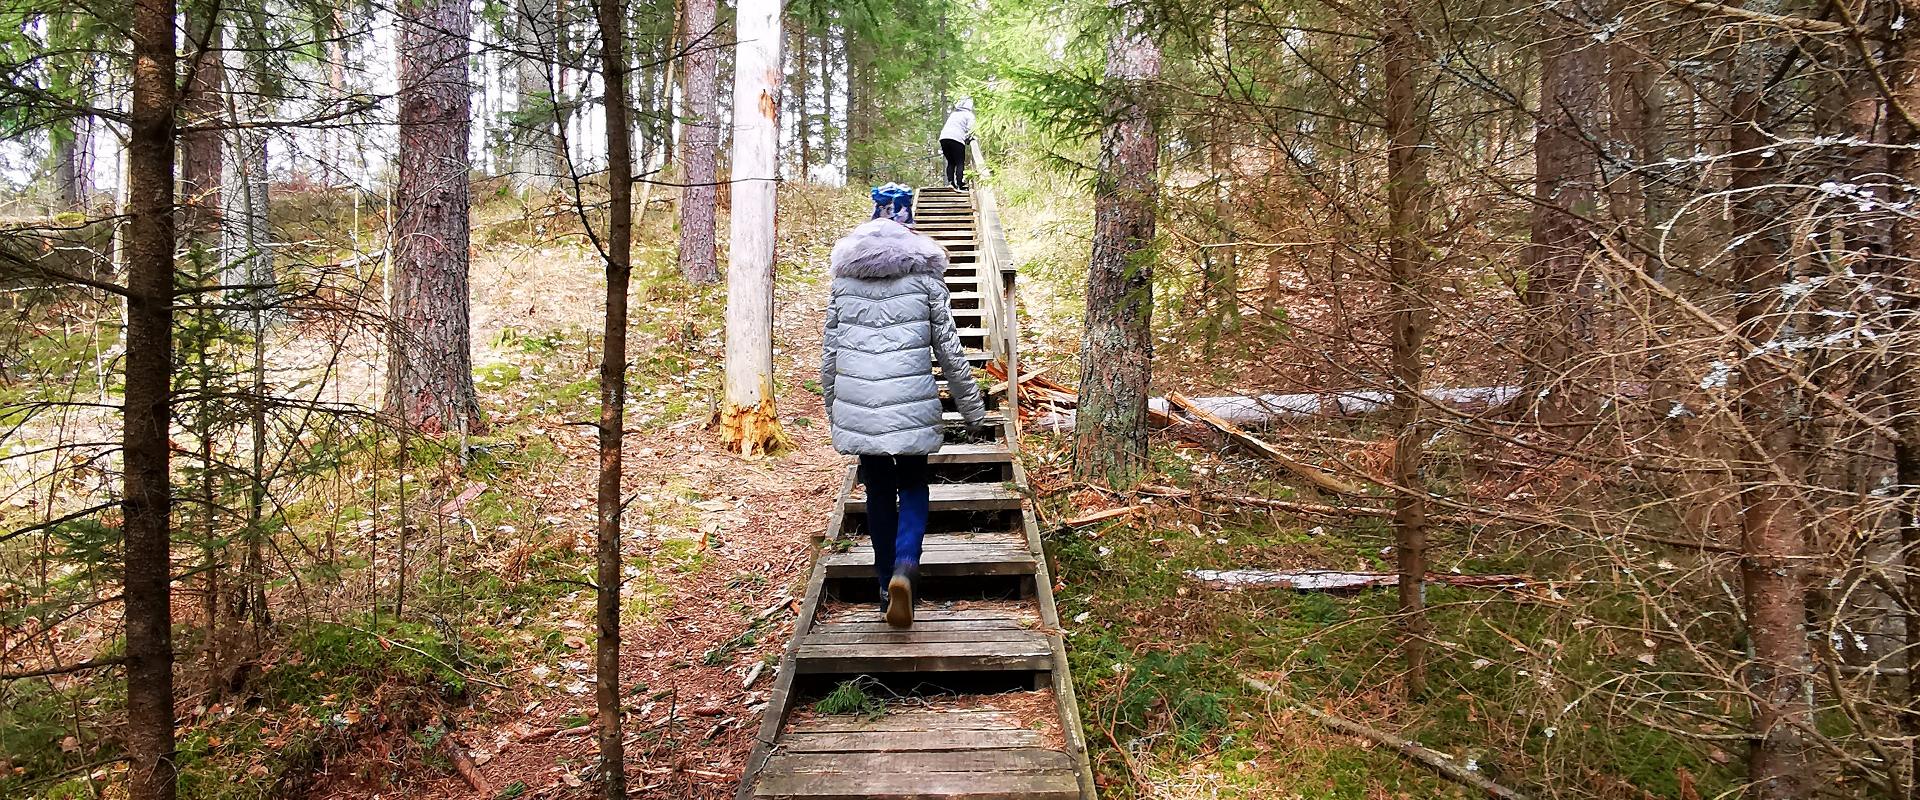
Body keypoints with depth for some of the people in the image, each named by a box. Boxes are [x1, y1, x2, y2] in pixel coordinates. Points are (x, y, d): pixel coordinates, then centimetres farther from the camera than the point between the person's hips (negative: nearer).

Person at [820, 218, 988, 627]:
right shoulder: (924, 276, 4)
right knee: (913, 488, 13)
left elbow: (829, 353, 10)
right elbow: (949, 351, 3)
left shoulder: (844, 279, 10)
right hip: (912, 405, -2)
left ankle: (887, 585, 20)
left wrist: (833, 410, 20)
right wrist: (972, 407, 11)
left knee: (879, 494, 15)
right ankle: (904, 566, -11)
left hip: (858, 407, 2)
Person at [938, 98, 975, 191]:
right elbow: (970, 129, 0)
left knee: (951, 162, 15)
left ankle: (950, 182, 2)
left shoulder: (953, 114, 30)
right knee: (960, 163, -2)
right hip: (956, 138, -6)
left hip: (943, 137, 6)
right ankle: (959, 186, -10)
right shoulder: (969, 115, 11)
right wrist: (968, 139, 16)